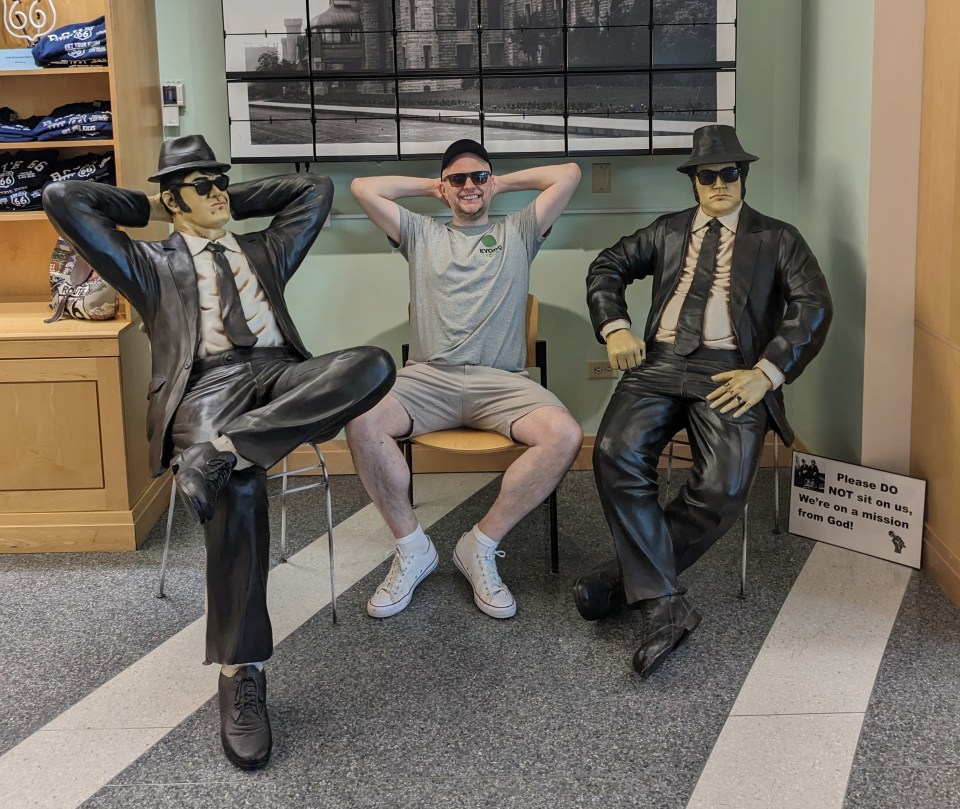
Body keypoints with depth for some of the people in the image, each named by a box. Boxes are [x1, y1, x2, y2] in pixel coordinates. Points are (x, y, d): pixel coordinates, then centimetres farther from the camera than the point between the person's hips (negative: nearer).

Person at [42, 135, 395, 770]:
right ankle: (242, 674, -30)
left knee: (374, 365, -30)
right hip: (206, 385, -4)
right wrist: (148, 208, 26)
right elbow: (64, 199, 14)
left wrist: (234, 200, 34)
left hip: (280, 374, 4)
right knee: (237, 490, -38)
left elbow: (317, 189, 35)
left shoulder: (265, 251, 32)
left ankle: (226, 449, -40)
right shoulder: (151, 265, 22)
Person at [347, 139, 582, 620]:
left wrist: (504, 182, 24)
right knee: (361, 422, -31)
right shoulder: (422, 234, 24)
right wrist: (429, 185, 24)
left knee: (565, 435, -31)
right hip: (428, 377, 1)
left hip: (500, 381, 0)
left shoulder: (517, 232, 22)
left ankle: (481, 546, -14)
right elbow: (362, 188, 15)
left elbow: (568, 174, 14)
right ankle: (411, 547, -12)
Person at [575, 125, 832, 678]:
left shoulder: (779, 239, 15)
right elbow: (607, 267, 25)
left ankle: (627, 579, -10)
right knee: (618, 454, -29)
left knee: (723, 489, -29)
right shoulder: (667, 232, 25)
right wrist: (615, 329, 4)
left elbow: (814, 306, 2)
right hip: (660, 363, 2)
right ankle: (663, 604, -24)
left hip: (731, 374, -2)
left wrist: (764, 373, -13)